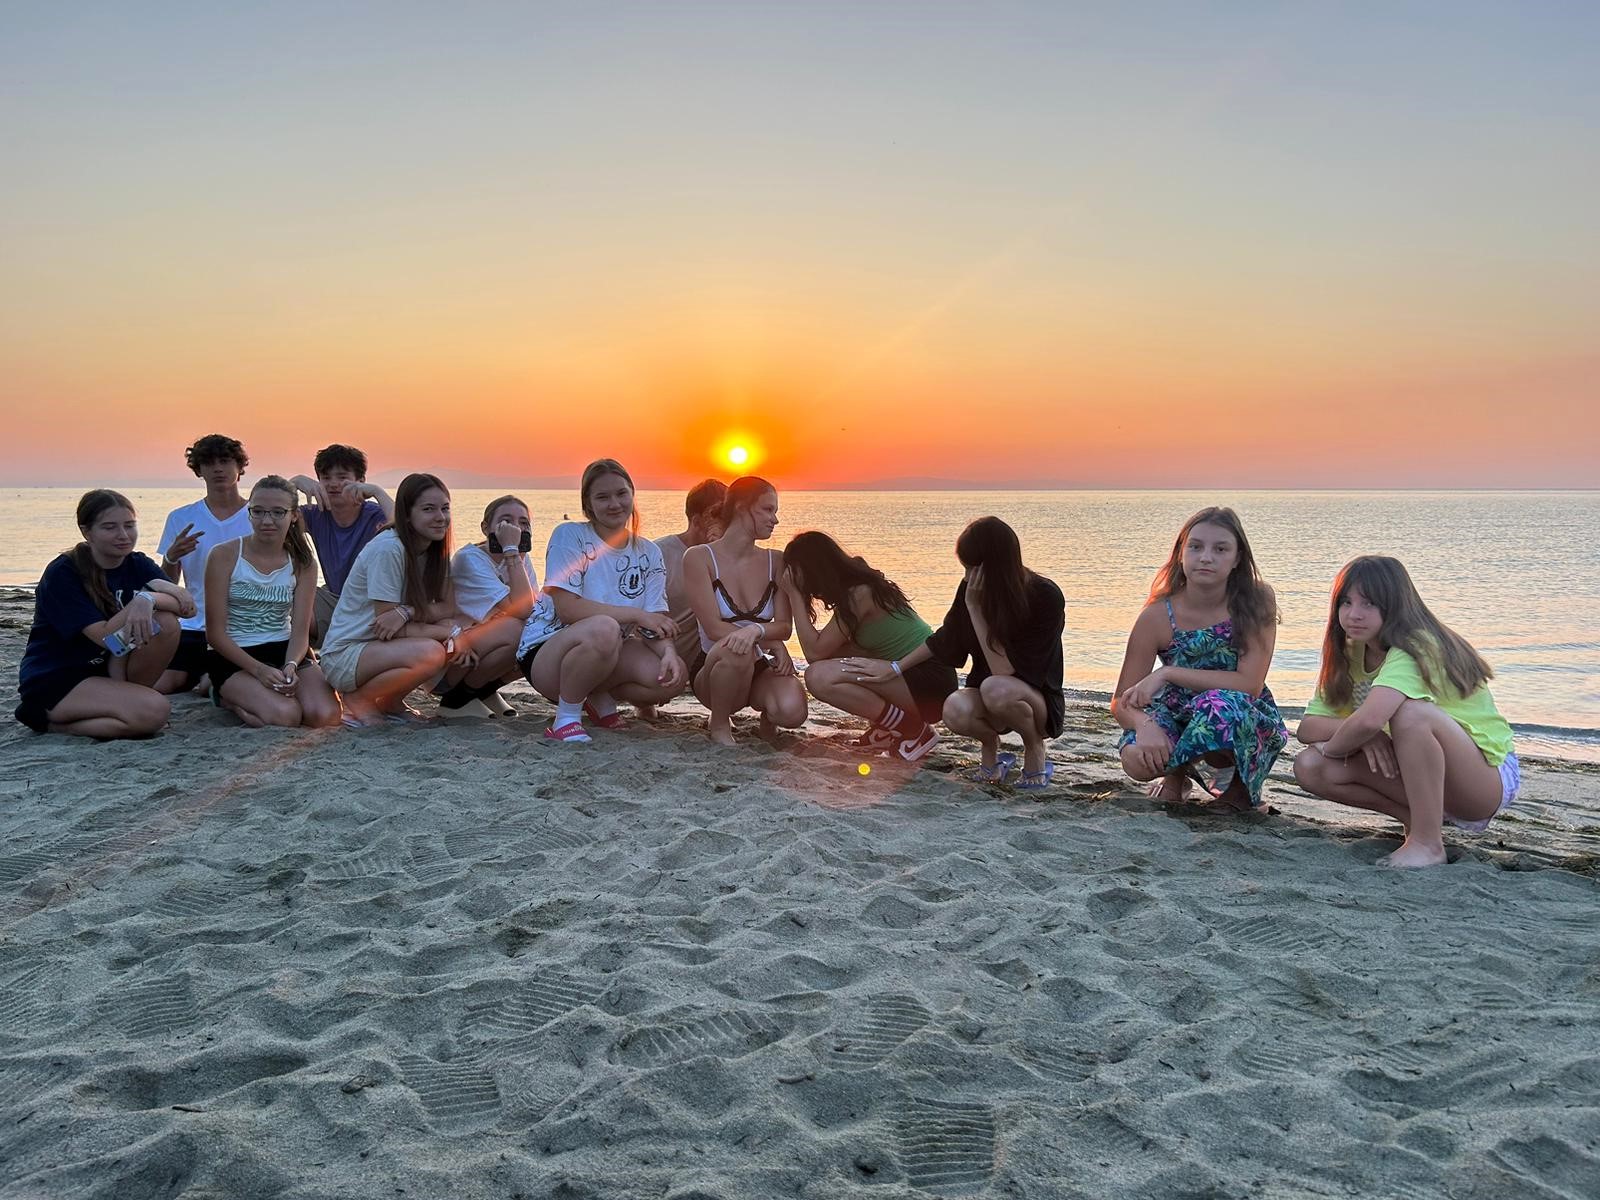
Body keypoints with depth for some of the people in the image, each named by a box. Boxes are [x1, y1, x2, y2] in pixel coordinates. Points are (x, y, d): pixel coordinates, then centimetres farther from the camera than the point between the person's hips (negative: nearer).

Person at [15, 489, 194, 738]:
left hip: (109, 671, 6)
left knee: (167, 623, -18)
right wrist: (144, 597, -28)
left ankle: (125, 698, -3)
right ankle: (52, 723, -6)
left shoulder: (138, 565, 1)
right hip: (52, 682, -6)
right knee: (154, 712, -28)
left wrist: (150, 599, -32)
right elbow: (106, 638, -23)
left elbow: (188, 607, -14)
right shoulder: (62, 575, -16)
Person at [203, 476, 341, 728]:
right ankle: (225, 697, 2)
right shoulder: (224, 556, -6)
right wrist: (259, 669, -20)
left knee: (325, 715, -23)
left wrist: (291, 665, -24)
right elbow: (215, 632, -8)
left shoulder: (302, 563, 3)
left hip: (286, 652, 3)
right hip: (235, 656, -3)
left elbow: (300, 631, -2)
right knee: (285, 715, -28)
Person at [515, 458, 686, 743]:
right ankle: (565, 718, -17)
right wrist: (636, 615, -21)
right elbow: (567, 608, -20)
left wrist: (668, 652, -24)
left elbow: (656, 621, -1)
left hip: (608, 655, 6)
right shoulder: (569, 536, -11)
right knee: (603, 629, -39)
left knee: (674, 674, -21)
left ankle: (599, 698, 8)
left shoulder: (648, 553, 5)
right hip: (545, 651, -6)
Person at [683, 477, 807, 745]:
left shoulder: (775, 562, 4)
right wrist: (772, 644, -22)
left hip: (760, 671, 3)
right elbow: (714, 628, -15)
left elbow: (784, 627, -6)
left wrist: (755, 630, -29)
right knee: (738, 649, -38)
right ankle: (719, 724, -11)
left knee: (792, 710, -31)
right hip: (714, 668, -2)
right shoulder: (699, 558, -7)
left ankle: (768, 715, 7)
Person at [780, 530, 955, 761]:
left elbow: (814, 652, -18)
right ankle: (888, 727, 11)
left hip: (930, 684, -10)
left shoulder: (859, 595, -17)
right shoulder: (858, 583, 11)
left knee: (819, 677, -22)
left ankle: (913, 731, -9)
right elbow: (821, 648, 16)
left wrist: (794, 594, -12)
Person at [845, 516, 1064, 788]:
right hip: (987, 702, 4)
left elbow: (1004, 670, -29)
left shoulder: (1046, 598, -24)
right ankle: (990, 746, 2)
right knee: (956, 708, -33)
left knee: (996, 688, -38)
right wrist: (895, 667, 10)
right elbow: (946, 638, 10)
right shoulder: (972, 588, -10)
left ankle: (1035, 750, -7)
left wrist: (975, 608, -29)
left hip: (1037, 701, -3)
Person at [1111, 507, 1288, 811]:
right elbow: (1122, 701, -12)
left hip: (1247, 718, -2)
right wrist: (1144, 725, -37)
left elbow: (1250, 684, -24)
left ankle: (1237, 779, -3)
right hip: (1178, 714, 2)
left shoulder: (1256, 603, -16)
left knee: (1222, 705, -38)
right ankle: (1178, 772, 9)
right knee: (1137, 758, -31)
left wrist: (1167, 674, -27)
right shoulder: (1158, 615, -14)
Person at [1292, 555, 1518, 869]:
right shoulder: (1351, 655, 3)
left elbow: (1369, 718, -40)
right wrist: (1362, 733, -24)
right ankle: (1417, 819, 0)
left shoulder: (1415, 649, -23)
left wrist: (1332, 746, -19)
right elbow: (1307, 727, -4)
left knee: (1410, 712, -37)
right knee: (1310, 766, -13)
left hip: (1489, 777, -7)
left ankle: (1427, 843, -22)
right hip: (1424, 776, 7)